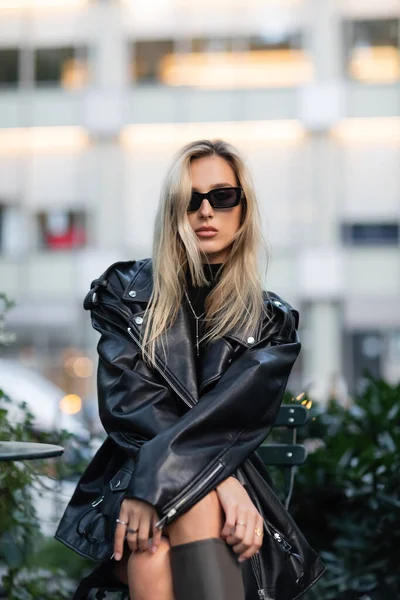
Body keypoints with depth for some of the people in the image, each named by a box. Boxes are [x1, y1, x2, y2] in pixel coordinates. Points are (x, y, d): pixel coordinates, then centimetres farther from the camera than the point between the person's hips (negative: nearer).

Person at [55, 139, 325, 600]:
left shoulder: (270, 320, 11)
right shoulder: (126, 292, 9)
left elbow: (235, 415, -7)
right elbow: (128, 405, -5)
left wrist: (157, 479, -25)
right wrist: (220, 477, -20)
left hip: (231, 485, 1)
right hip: (129, 475, 0)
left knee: (195, 500, -38)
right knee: (152, 559, -37)